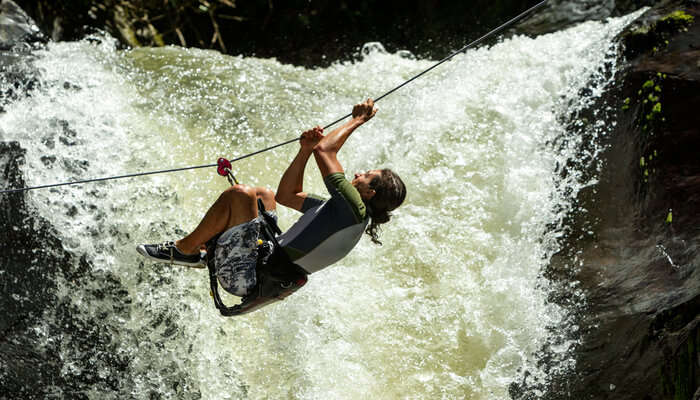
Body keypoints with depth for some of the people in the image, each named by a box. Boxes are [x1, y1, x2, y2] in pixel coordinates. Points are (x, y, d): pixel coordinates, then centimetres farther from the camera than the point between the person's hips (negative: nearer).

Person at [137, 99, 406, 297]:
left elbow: (324, 150, -19)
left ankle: (184, 249, 3)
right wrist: (305, 151, 11)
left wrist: (358, 120, -6)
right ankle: (204, 246, 17)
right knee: (265, 195, 24)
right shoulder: (341, 210, 15)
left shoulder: (353, 209, -16)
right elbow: (287, 196, 20)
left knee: (239, 193, -10)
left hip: (246, 273, -10)